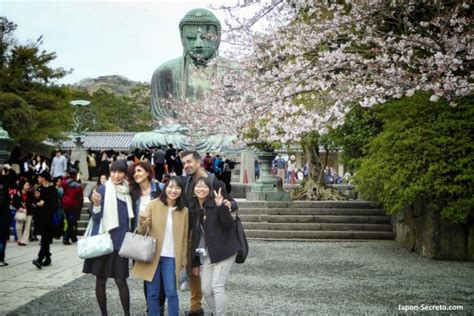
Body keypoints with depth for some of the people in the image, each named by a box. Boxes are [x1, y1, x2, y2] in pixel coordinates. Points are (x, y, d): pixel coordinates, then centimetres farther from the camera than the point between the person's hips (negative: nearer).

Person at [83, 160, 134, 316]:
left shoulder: (128, 192, 7)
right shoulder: (102, 190, -5)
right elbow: (96, 218, -7)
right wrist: (96, 204, -25)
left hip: (120, 242, 2)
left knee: (121, 279, 1)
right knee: (101, 280, 5)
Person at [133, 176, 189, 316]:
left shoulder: (184, 211, 3)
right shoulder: (154, 204, -4)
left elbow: (184, 237, 8)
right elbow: (142, 231, -5)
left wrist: (182, 259, 8)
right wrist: (142, 223, -27)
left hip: (171, 257, 1)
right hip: (152, 255, -1)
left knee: (171, 292, 4)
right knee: (152, 293, 7)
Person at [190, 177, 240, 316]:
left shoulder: (215, 204, -9)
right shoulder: (193, 209, 7)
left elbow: (229, 224, -19)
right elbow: (195, 236, 12)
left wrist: (222, 207, -34)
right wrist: (195, 262, 14)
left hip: (223, 251, -6)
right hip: (207, 254, 6)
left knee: (217, 286, -11)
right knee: (206, 289, 4)